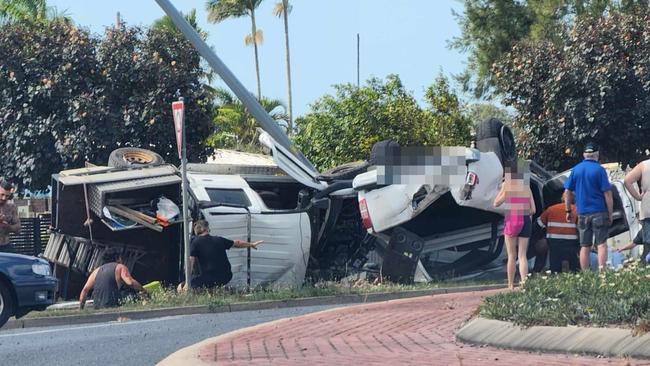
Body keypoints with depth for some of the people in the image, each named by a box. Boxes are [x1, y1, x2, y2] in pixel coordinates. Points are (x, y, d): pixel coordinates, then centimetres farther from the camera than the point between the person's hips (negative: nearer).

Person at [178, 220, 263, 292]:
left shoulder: (195, 242, -6)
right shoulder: (218, 240, 8)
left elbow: (191, 262, -12)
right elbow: (237, 243, 23)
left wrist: (187, 283, -10)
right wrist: (251, 244, 42)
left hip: (209, 280, -6)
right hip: (226, 277, 6)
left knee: (181, 288, -3)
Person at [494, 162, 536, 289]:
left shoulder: (507, 185, -1)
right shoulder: (526, 187, 9)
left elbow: (496, 203, 7)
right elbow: (533, 209, 7)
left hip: (511, 220, -2)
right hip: (526, 221, 2)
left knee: (512, 256, 7)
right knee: (522, 255, 2)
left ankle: (510, 285, 10)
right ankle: (524, 283, -14)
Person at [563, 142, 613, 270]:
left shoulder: (575, 169, 6)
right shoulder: (599, 170, -5)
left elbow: (567, 192, 7)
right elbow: (607, 194, -8)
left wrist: (568, 211, 14)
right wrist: (610, 214, -2)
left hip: (582, 213, 3)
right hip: (599, 212, -3)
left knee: (585, 247, 7)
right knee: (602, 244, -2)